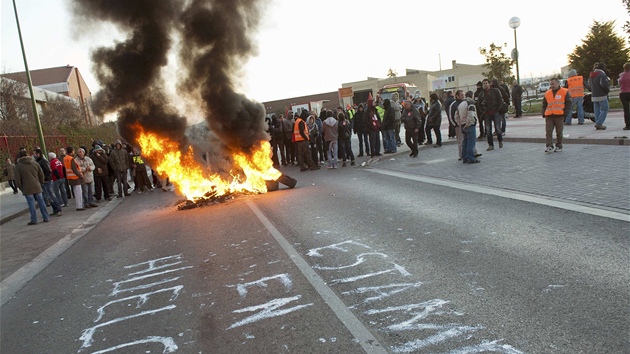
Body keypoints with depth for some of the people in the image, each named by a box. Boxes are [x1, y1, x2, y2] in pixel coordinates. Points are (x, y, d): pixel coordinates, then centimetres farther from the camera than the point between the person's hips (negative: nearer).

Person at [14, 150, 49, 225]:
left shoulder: (18, 166, -4)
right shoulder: (35, 164, 7)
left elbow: (17, 180, -4)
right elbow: (41, 175, 8)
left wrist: (21, 188, 6)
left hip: (27, 189, -3)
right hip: (37, 187, 3)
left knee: (31, 204, 1)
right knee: (41, 203, 8)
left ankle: (34, 220, 5)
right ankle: (46, 217, 11)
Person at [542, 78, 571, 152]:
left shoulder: (565, 92, 1)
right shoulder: (547, 93, 12)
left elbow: (568, 103, 0)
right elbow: (544, 104, 18)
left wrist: (565, 113, -8)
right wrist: (544, 113, 7)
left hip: (559, 116, -3)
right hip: (549, 116, 3)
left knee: (559, 132, 6)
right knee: (548, 132, -6)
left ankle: (559, 146, 15)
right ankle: (549, 146, -6)